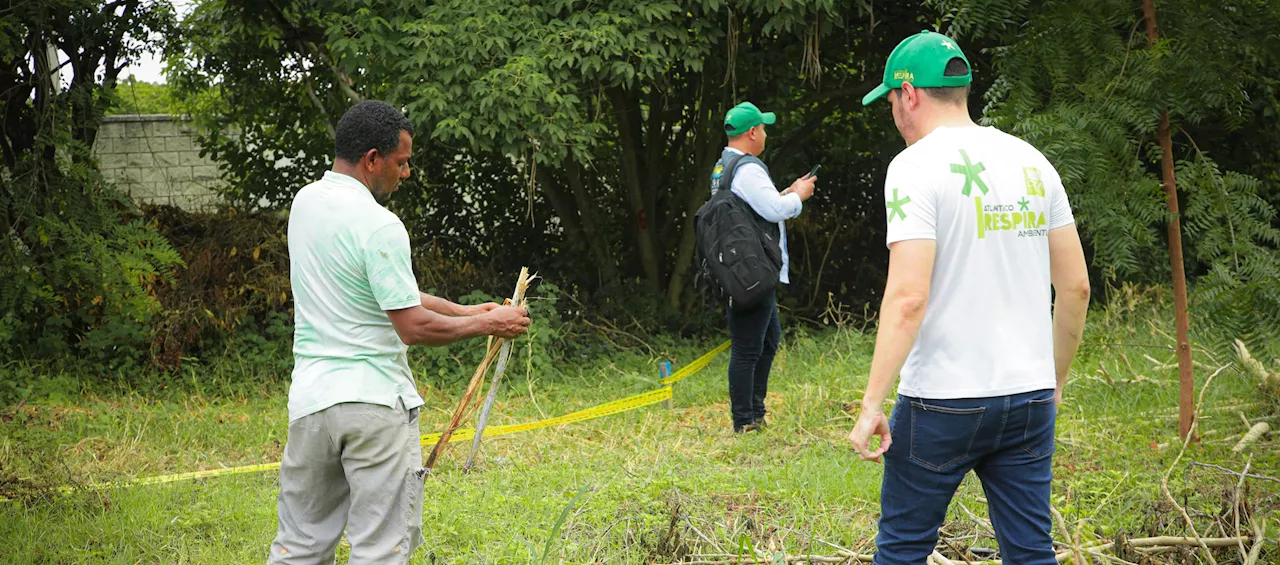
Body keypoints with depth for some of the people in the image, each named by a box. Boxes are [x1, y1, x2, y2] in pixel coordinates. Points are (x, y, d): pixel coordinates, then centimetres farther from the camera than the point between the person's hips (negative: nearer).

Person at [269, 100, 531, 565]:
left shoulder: (306, 203, 9)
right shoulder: (379, 226, -17)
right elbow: (413, 328, -17)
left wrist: (462, 310, 16)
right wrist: (484, 325, -2)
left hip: (310, 399, 7)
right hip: (376, 403, -7)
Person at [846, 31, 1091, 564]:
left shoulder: (916, 166, -10)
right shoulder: (1032, 163, 9)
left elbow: (908, 297, -19)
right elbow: (1076, 286, 11)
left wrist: (871, 405, -17)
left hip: (942, 402, -5)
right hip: (1030, 399, 6)